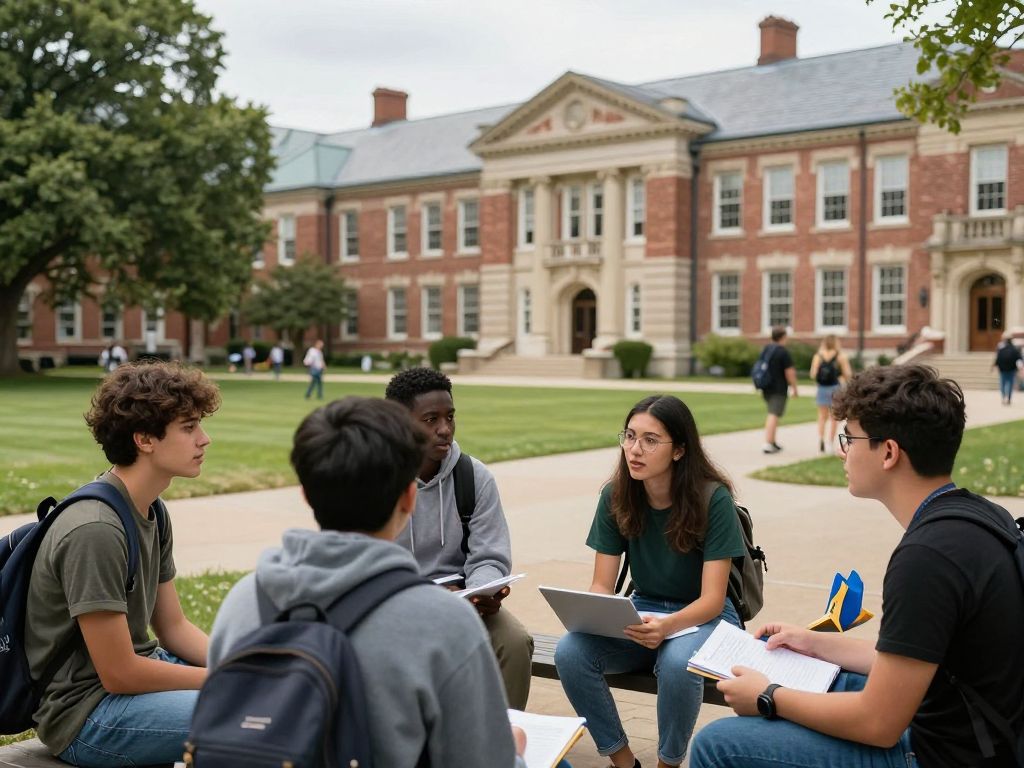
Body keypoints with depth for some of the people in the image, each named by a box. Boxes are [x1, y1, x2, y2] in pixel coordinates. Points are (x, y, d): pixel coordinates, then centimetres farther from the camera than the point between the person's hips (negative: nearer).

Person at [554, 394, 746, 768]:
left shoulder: (712, 498, -18)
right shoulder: (616, 497, -7)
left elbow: (712, 599, -20)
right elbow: (602, 586, -4)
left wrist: (668, 626, -40)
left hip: (702, 618, -3)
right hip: (643, 611, 4)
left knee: (677, 663, -37)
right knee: (570, 652, -24)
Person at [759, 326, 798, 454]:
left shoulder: (765, 349, 9)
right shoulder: (783, 351, -14)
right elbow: (789, 373, -15)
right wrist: (795, 389, -6)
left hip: (766, 388, 8)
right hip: (778, 389, -8)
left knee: (772, 414, 19)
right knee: (774, 415, -8)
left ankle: (772, 441, 24)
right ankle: (768, 444, -12)